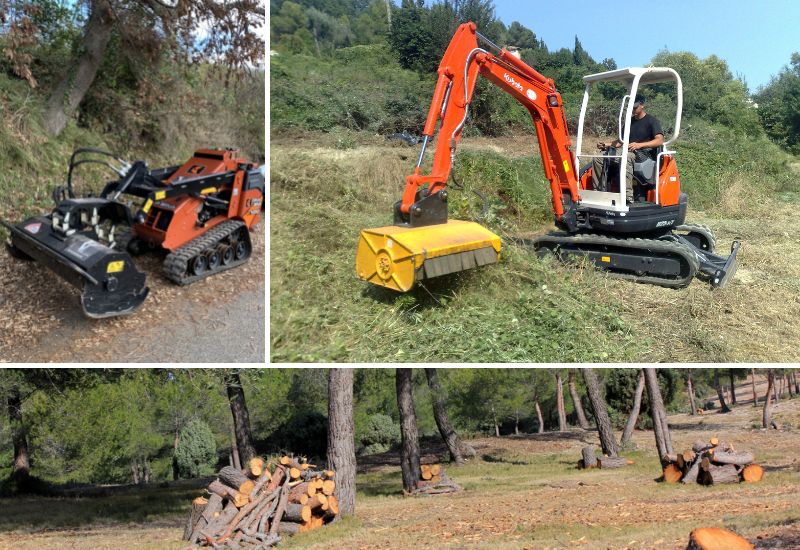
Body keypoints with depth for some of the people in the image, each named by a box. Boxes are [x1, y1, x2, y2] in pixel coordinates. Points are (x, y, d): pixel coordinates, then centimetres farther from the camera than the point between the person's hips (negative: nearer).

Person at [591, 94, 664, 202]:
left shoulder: (651, 121, 1)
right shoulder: (630, 122, 23)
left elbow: (660, 140, -14)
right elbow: (621, 141, 24)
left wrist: (640, 145, -30)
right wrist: (606, 147, 4)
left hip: (646, 156, -7)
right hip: (629, 154, 7)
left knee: (626, 157, -42)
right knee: (598, 159, -10)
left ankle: (628, 198, -49)